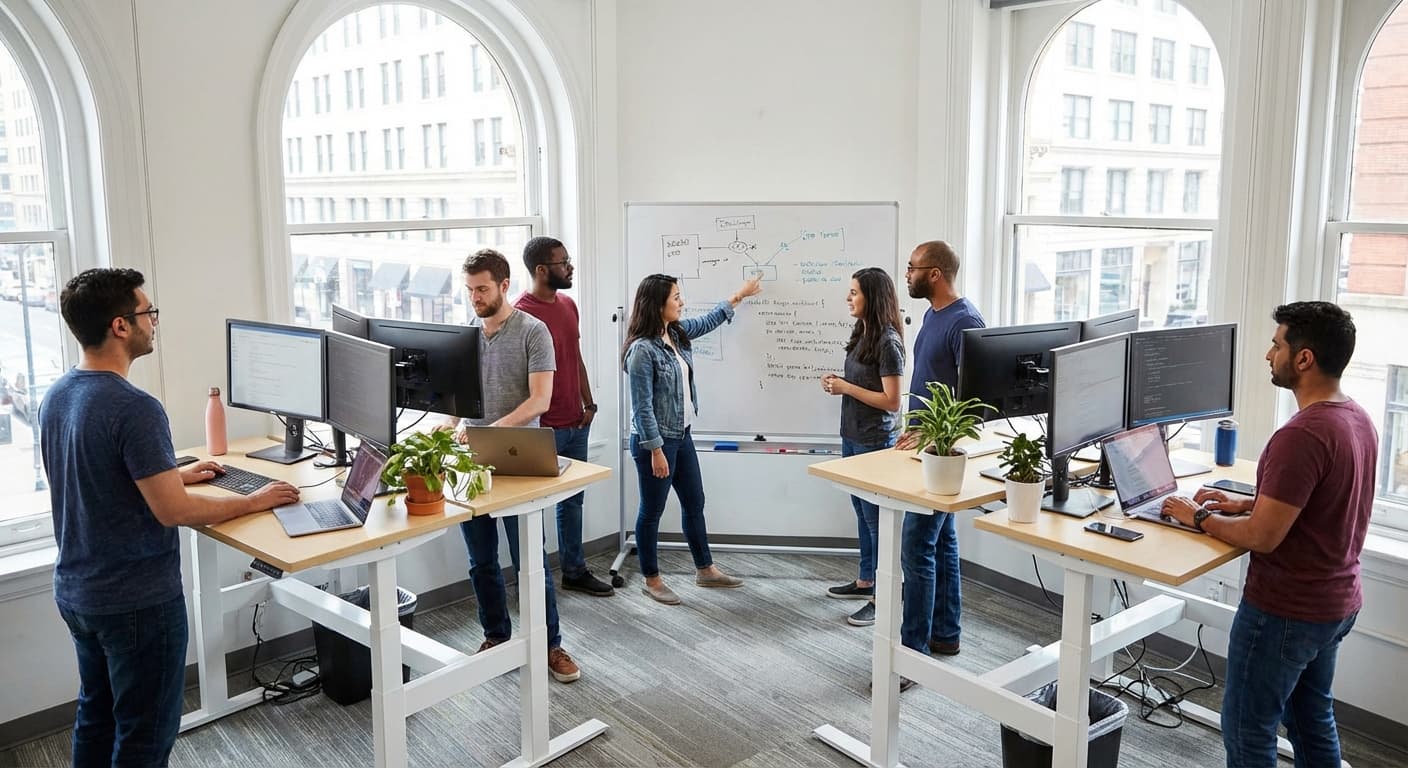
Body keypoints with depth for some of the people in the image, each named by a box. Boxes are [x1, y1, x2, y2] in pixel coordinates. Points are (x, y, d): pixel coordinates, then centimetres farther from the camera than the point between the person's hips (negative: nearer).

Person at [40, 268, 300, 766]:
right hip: (136, 600, -9)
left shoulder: (56, 397, 3)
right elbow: (172, 511, -25)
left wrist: (173, 475, 21)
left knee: (96, 717, 23)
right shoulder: (134, 408, -25)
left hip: (75, 591, 9)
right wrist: (254, 502, -12)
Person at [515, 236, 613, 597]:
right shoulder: (522, 313, -17)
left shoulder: (568, 305, 9)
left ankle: (575, 571, 31)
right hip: (542, 429, -8)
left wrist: (589, 403, 11)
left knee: (572, 500, 18)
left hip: (576, 424, 8)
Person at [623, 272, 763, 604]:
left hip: (682, 436, 9)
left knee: (694, 502, 17)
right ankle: (651, 580, 20)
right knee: (652, 511, 5)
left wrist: (740, 295, 32)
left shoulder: (677, 333, 4)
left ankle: (705, 569, 31)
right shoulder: (642, 349, -22)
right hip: (655, 441, -9)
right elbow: (642, 406, -21)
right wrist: (656, 450, -20)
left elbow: (708, 320, 24)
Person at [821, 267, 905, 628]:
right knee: (862, 512, 18)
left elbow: (891, 400, -21)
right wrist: (838, 381, 1)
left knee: (877, 517, -1)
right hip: (852, 436, 9)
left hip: (875, 442, -9)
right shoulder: (862, 333, 8)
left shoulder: (888, 341, -19)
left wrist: (846, 388, -18)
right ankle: (865, 581, 31)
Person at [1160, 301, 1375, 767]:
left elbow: (1263, 537, -25)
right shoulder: (1358, 420, 3)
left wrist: (1199, 518, -10)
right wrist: (1244, 504, 10)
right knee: (1313, 720, 23)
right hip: (1336, 602, 9)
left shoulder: (1301, 436, -28)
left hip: (1285, 610, -9)